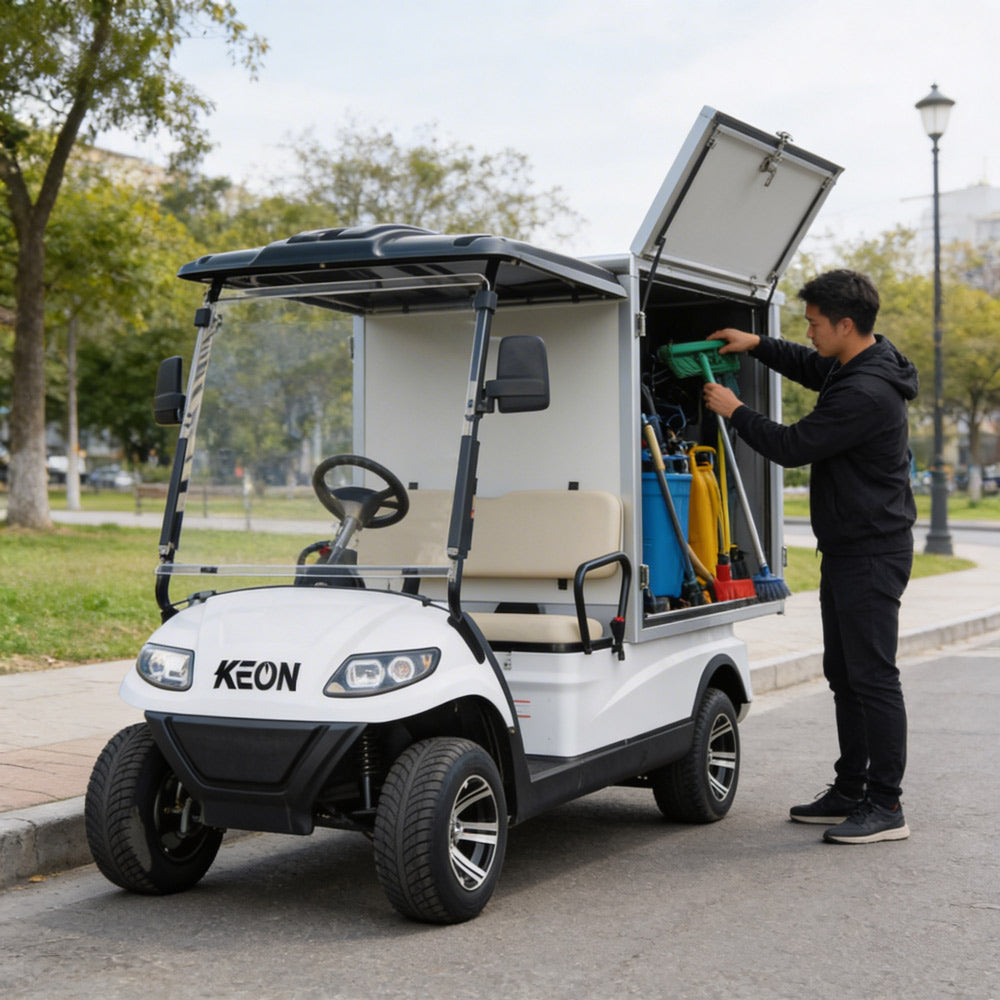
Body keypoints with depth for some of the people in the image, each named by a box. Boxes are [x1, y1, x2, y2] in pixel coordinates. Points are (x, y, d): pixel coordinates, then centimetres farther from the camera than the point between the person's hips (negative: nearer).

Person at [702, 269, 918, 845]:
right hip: (847, 550, 11)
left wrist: (734, 411, -5)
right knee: (844, 674, 15)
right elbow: (813, 368, 33)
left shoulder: (866, 394, -23)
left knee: (873, 677, -7)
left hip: (873, 553, -11)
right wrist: (757, 345, 21)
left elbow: (793, 446, -19)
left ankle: (886, 807, -2)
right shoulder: (856, 368, 10)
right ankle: (850, 792, 23)